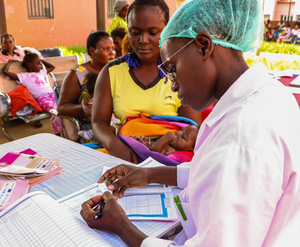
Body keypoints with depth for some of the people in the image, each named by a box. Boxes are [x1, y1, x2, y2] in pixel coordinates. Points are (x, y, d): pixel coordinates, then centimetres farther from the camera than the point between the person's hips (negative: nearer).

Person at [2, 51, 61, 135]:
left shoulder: (41, 72, 30)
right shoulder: (24, 76, 12)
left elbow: (52, 67, 45)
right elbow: (5, 71, 7)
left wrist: (41, 60, 39)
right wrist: (10, 61, 24)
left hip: (52, 94, 6)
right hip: (41, 98, -6)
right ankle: (58, 133, -27)